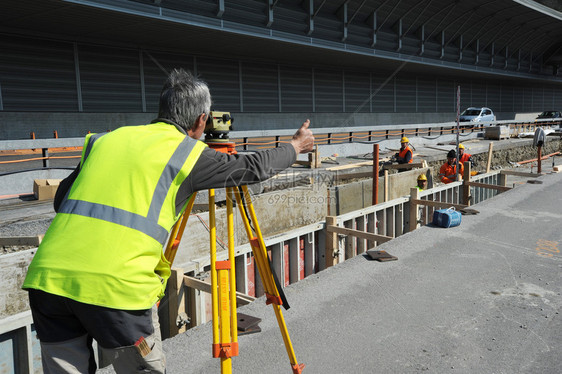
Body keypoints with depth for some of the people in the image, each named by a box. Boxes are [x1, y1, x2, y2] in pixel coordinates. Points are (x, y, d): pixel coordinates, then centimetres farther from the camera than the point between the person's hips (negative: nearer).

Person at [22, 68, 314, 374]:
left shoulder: (105, 139, 17)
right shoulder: (189, 153, 5)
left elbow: (61, 198, 22)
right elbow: (255, 168, 17)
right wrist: (296, 146, 34)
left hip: (47, 277, 5)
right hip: (117, 285, -5)